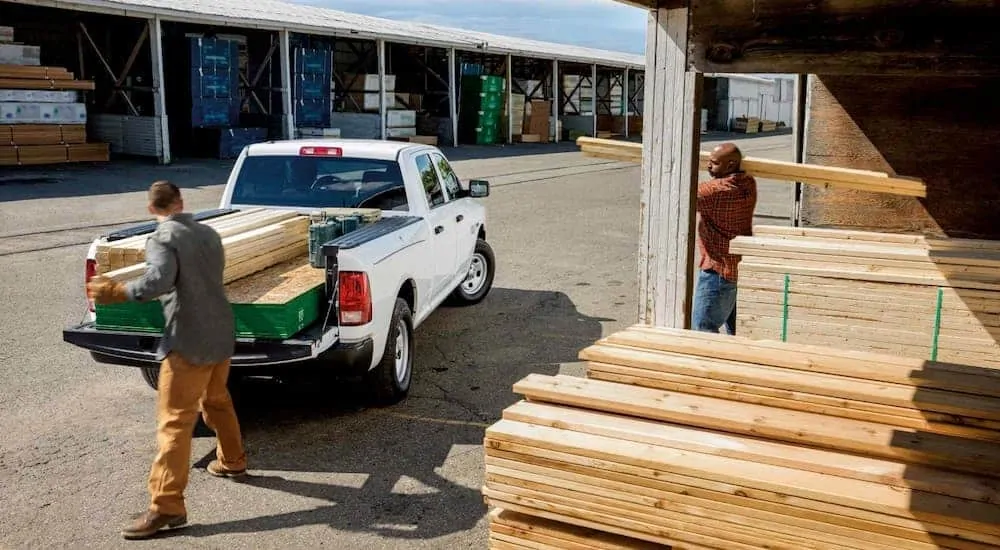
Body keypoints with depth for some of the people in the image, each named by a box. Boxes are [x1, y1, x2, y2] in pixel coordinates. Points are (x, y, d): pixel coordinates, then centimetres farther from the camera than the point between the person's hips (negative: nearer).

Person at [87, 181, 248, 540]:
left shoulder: (162, 238, -11)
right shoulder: (208, 233, 13)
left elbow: (159, 282, -27)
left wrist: (114, 292, -17)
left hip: (190, 341, -8)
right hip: (221, 334, 8)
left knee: (174, 420, -7)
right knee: (217, 401, 28)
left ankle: (166, 506, -8)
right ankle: (233, 461, 44)